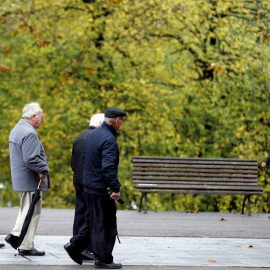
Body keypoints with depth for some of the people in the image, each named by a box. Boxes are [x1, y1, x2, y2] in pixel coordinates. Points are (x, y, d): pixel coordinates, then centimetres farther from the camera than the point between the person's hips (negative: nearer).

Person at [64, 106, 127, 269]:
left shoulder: (93, 135, 12)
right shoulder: (109, 139, -19)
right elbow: (108, 167, -27)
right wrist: (116, 188, -23)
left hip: (89, 184, 9)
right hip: (101, 188, -9)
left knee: (95, 222, 18)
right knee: (105, 224, -1)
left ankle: (75, 246, 16)